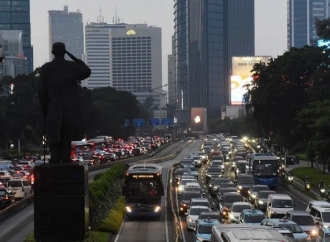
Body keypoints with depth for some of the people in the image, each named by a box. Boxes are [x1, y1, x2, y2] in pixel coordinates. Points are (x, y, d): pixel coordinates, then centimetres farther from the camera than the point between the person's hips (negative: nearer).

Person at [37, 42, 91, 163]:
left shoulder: (46, 68, -4)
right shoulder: (72, 66, -4)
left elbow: (41, 91, -4)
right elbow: (87, 72, 16)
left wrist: (44, 110, 6)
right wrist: (73, 57, 12)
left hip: (53, 111, 0)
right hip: (70, 111, 0)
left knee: (54, 140, 4)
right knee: (67, 140, 4)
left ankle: (55, 162, -2)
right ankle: (66, 161, 0)